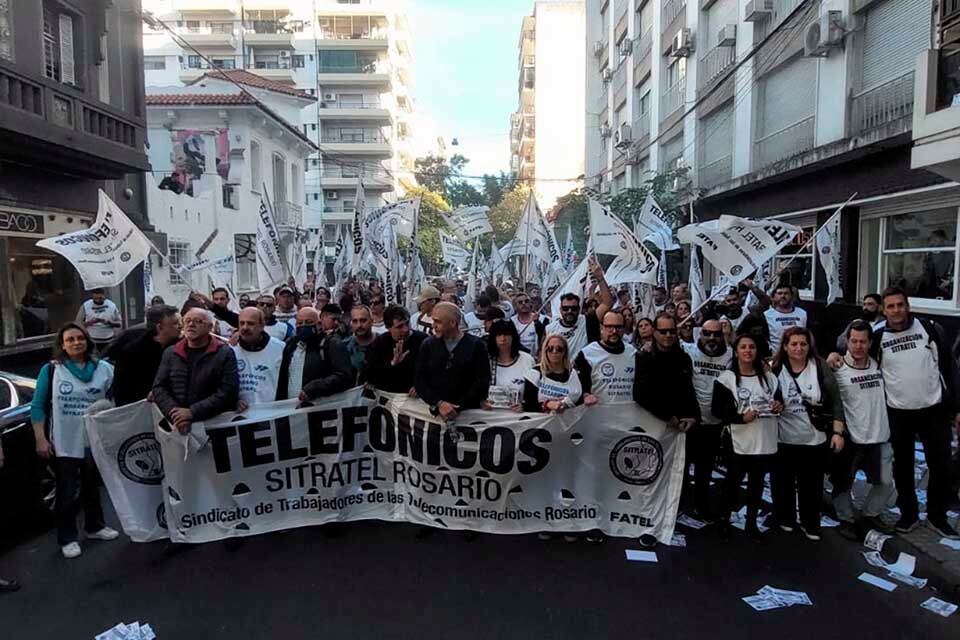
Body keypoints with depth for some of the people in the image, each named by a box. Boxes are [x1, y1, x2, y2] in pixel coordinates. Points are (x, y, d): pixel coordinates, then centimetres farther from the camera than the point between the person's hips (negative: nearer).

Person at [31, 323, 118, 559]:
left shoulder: (104, 368, 0)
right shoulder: (51, 370, -4)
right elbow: (37, 406, -3)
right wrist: (40, 439, -9)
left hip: (95, 441, 2)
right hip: (64, 443, -2)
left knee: (92, 487, 18)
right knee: (67, 492, 5)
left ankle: (94, 526, 35)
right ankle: (67, 538, 19)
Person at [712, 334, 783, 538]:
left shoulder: (769, 377, 6)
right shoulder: (727, 378, -7)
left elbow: (778, 401, 19)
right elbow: (716, 410, -9)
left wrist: (780, 405, -4)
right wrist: (741, 418, -21)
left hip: (765, 441, 4)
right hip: (739, 441, -4)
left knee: (757, 483, 15)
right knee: (733, 481, 9)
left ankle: (752, 522, 31)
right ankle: (724, 519, 27)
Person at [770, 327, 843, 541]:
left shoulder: (820, 368, -5)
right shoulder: (776, 370, -6)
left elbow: (836, 402, -1)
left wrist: (838, 432, -5)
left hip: (815, 440, 0)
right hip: (784, 440, 0)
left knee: (812, 485, 10)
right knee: (783, 482, 13)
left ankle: (810, 524, 28)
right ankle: (785, 518, 33)